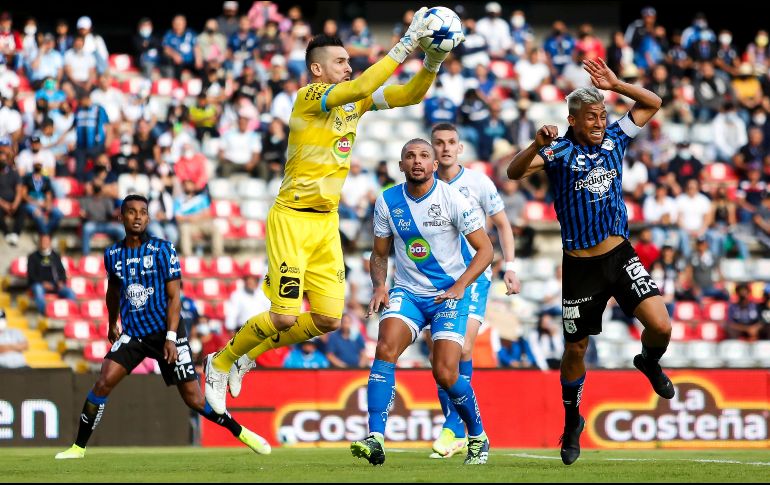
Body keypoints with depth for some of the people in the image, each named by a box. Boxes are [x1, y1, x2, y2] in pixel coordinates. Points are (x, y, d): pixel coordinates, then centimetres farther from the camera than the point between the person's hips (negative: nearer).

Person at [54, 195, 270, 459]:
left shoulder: (163, 249, -8)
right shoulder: (113, 254, 3)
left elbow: (174, 296, -9)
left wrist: (171, 337, -17)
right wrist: (113, 324, 31)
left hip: (165, 332, -3)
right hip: (132, 334, 3)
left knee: (194, 400, -3)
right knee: (104, 382, -16)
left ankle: (240, 432, 17)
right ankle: (78, 447, -6)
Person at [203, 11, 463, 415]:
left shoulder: (356, 101, 8)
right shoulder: (309, 96, -15)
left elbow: (410, 95, 6)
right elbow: (361, 87, -31)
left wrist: (433, 60, -12)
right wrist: (406, 44, -30)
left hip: (327, 222, 8)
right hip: (293, 219, -8)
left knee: (328, 319, 3)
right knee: (286, 317, -11)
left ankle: (248, 355, 23)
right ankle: (220, 363, 14)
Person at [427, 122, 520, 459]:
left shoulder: (478, 183, -2)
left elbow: (502, 224, 7)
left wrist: (510, 267, -2)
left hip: (474, 276, -3)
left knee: (462, 347, -17)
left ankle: (451, 426, -10)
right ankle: (456, 433, 10)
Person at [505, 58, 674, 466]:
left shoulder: (614, 139, 4)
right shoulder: (560, 151, -9)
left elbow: (652, 103, 9)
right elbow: (514, 172, -22)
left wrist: (615, 85, -5)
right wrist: (537, 145, -39)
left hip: (620, 255, 3)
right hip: (580, 265, -3)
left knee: (660, 326, -15)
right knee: (575, 349, 8)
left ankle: (649, 363, 21)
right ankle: (572, 421, 30)